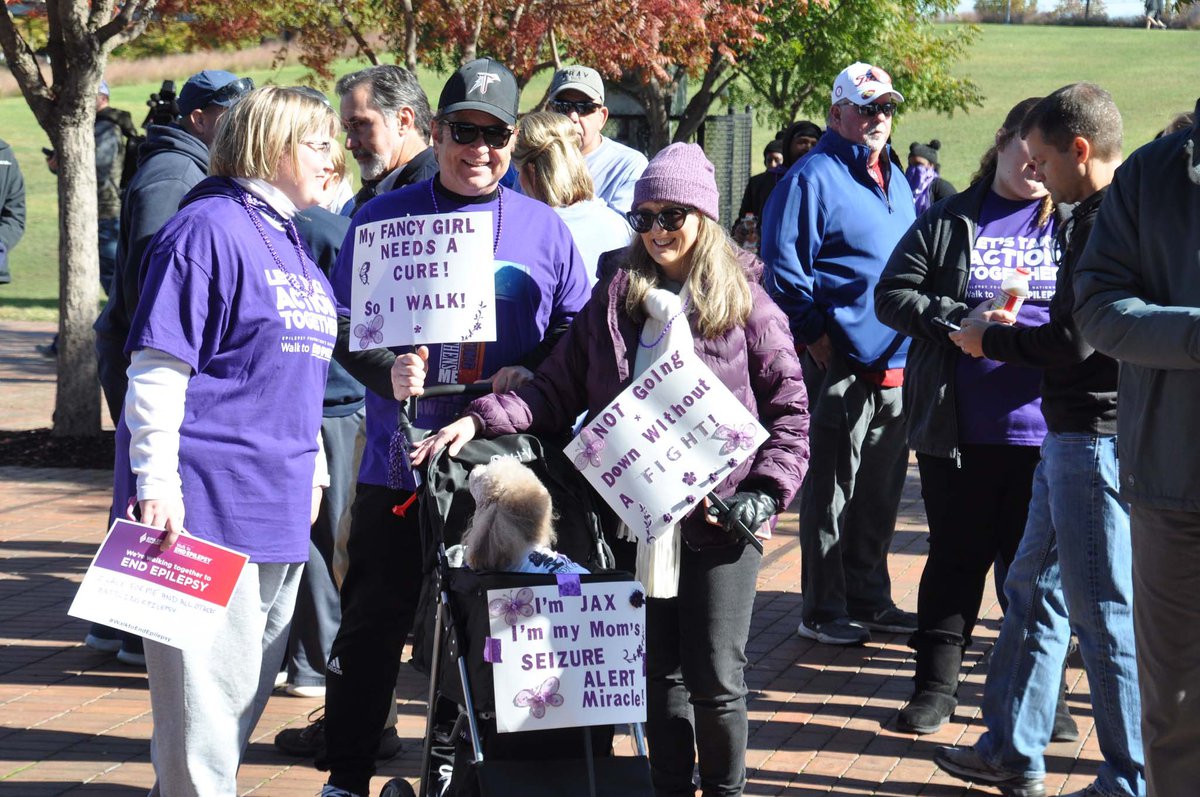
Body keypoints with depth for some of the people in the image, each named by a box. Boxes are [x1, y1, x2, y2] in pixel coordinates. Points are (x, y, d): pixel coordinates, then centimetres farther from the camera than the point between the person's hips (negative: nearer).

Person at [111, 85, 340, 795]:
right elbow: (158, 365, -15)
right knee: (208, 681, -7)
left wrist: (310, 469, 25)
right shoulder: (209, 229, -10)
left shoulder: (293, 244, 18)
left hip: (278, 508, 9)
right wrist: (156, 483, -20)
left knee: (254, 674, 14)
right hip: (207, 503, -9)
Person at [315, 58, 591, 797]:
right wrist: (387, 371, -18)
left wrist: (531, 374, -11)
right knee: (375, 621, 4)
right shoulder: (384, 217, 3)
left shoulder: (544, 228, 7)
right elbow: (343, 324, 1)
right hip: (402, 457, -1)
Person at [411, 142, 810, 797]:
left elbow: (790, 409, 2)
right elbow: (559, 388, 6)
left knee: (715, 677, 0)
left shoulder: (744, 301, 1)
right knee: (659, 671, 9)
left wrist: (766, 493, -9)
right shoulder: (614, 298, 8)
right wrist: (482, 419, -8)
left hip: (718, 519, -2)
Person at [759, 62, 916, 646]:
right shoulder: (813, 178, -8)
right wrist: (817, 335, -16)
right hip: (840, 364, -8)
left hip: (894, 365, 8)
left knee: (880, 489, 15)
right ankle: (824, 611, 7)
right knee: (830, 491, -1)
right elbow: (782, 269, -12)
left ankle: (868, 598, 26)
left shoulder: (895, 179, 18)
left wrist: (911, 346, 18)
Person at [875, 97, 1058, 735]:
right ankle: (936, 684, 17)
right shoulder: (946, 223, 8)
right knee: (956, 555, 7)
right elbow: (892, 295, 3)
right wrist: (962, 320, -12)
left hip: (1044, 428, 0)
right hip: (957, 430, 0)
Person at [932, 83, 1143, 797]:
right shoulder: (1094, 215, 13)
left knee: (1104, 615, -2)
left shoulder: (1112, 221, -19)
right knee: (1033, 588, 18)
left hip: (1096, 438, -11)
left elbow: (1073, 343, -21)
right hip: (1069, 432, 11)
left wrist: (990, 340, -6)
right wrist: (1013, 332, 8)